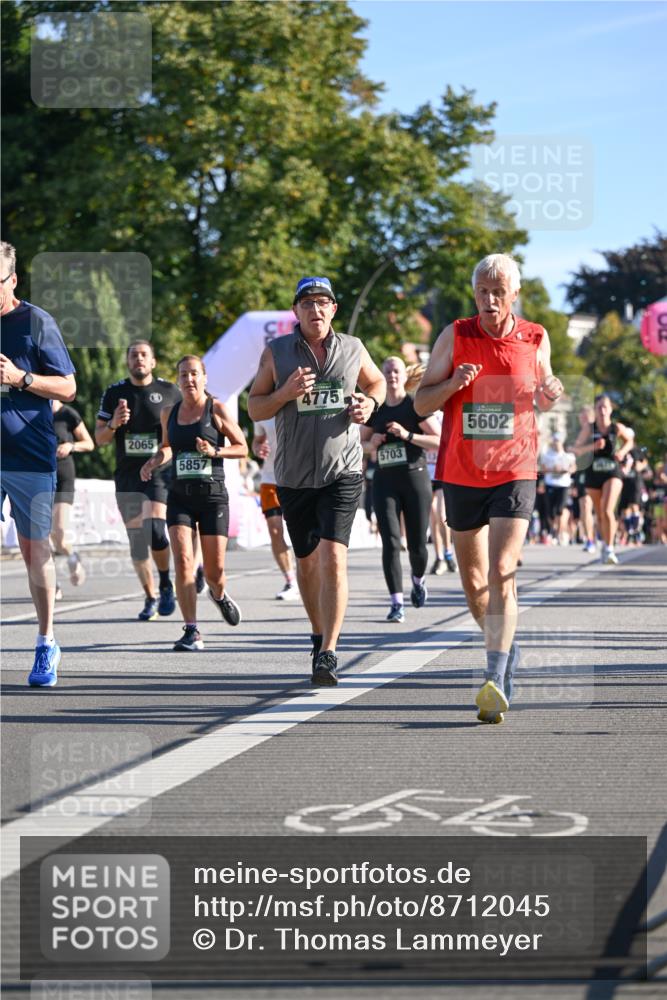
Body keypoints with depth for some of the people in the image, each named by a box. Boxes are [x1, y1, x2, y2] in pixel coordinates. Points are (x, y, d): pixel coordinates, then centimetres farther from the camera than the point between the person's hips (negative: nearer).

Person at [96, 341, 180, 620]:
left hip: (160, 473, -3)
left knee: (154, 527, -22)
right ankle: (150, 598, 18)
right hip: (127, 475, 3)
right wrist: (113, 424, -11)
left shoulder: (169, 391, 3)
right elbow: (99, 438, 10)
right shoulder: (115, 393, 8)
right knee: (136, 539, 5)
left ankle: (166, 585, -1)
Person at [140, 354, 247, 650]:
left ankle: (219, 596, 39)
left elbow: (242, 448, 1)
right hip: (180, 495, 2)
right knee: (183, 561, -16)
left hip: (213, 495, -2)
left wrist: (214, 451, -16)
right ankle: (191, 632, -14)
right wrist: (154, 461, 6)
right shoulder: (169, 413, 9)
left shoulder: (217, 410, -2)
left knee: (214, 570, 1)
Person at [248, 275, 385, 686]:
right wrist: (285, 393, -15)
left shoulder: (353, 349, 4)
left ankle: (329, 653, -21)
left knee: (333, 556, -18)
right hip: (294, 476, 2)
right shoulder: (276, 352, 1)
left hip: (342, 471, -2)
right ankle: (319, 635, 36)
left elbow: (376, 381, 23)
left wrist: (370, 403, 1)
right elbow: (254, 407, 5)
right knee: (307, 561, 14)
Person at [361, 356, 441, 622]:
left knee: (417, 545, 3)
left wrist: (408, 435, -19)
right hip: (384, 480, 2)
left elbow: (440, 440, -9)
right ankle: (396, 603, -10)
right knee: (391, 542, -11)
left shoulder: (415, 406, -2)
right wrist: (372, 444, -1)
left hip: (415, 477, -2)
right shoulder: (375, 410, 8)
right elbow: (361, 441, 22)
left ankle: (419, 580, 37)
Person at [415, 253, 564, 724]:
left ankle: (496, 682, -22)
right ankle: (506, 646, 38)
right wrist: (453, 383, -19)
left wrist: (550, 395, -6)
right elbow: (421, 403, 1)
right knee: (474, 582, 11)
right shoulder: (455, 337, -2)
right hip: (461, 474, 2)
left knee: (502, 573, -18)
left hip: (514, 473, -2)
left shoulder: (535, 339, 1)